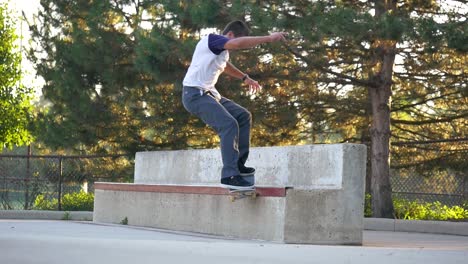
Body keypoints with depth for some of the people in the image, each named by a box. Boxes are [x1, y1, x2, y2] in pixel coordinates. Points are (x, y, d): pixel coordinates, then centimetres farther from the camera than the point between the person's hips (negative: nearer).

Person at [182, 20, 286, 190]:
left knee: (243, 116, 11)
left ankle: (238, 165, 10)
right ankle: (229, 176, -27)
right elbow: (239, 43, -32)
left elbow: (225, 66, 41)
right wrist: (269, 38, -30)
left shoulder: (223, 52, 16)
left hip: (209, 93, 11)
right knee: (229, 125, -24)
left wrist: (245, 78, 48)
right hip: (195, 94, -11)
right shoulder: (211, 40, -14)